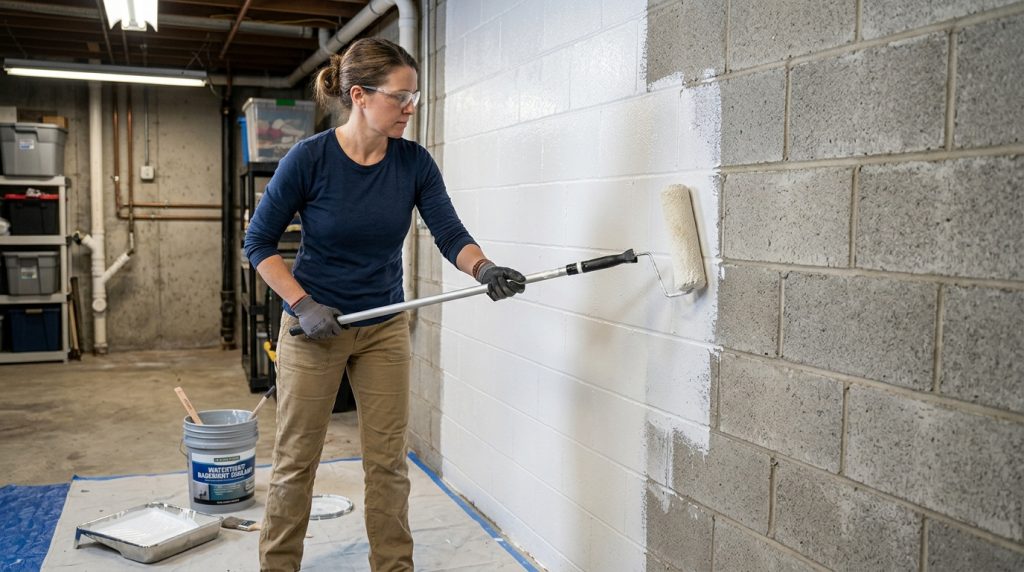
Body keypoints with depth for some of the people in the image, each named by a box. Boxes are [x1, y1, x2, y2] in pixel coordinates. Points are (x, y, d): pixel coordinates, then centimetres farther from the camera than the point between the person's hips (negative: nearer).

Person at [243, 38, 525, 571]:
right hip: (313, 326, -3)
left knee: (388, 461, 9)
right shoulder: (310, 157, -17)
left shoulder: (414, 162, -7)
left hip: (385, 328, 3)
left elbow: (451, 234, -13)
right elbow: (258, 242, -9)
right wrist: (303, 304, -18)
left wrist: (484, 268, -33)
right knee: (296, 460, 8)